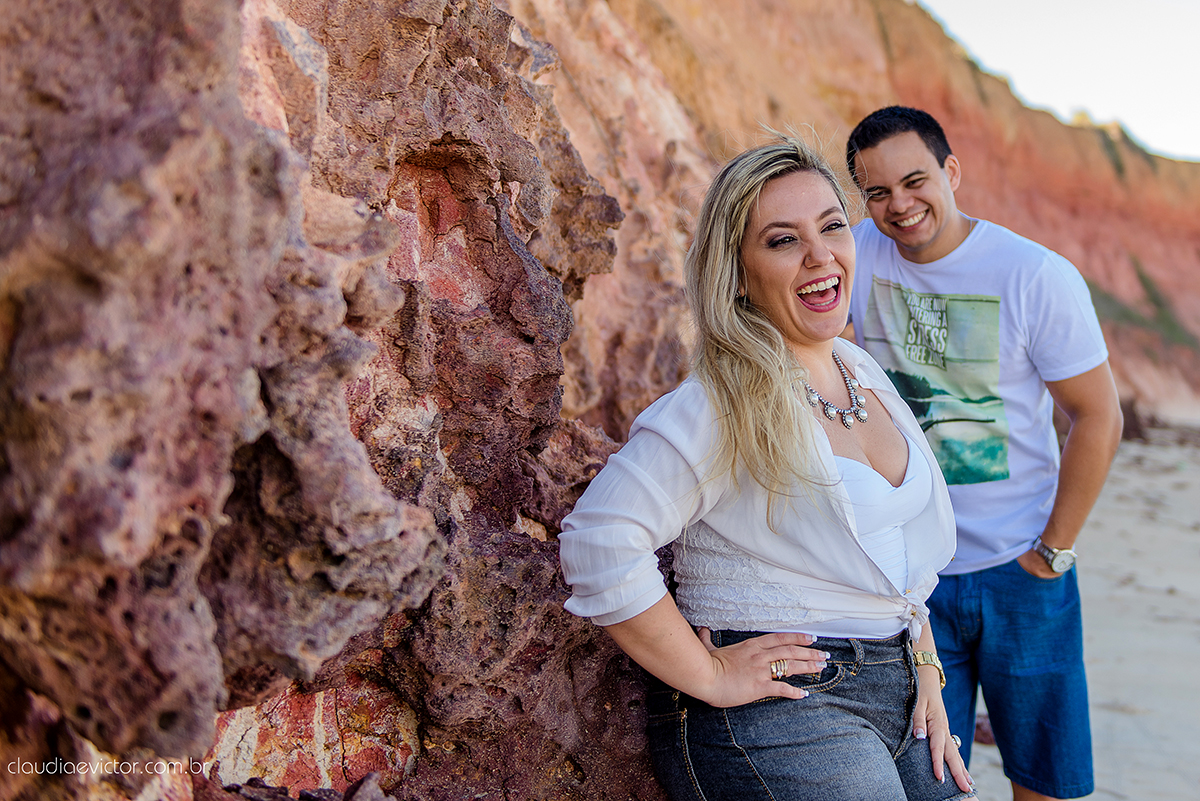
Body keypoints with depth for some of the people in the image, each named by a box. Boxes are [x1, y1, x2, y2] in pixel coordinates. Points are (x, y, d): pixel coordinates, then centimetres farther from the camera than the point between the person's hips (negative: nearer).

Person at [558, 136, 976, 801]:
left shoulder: (864, 374, 8)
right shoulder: (724, 406, -19)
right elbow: (597, 542, -28)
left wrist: (925, 669, 9)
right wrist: (709, 676, -20)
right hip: (774, 713, -8)